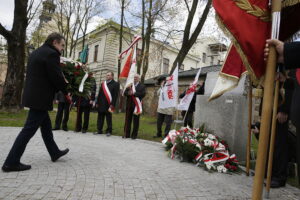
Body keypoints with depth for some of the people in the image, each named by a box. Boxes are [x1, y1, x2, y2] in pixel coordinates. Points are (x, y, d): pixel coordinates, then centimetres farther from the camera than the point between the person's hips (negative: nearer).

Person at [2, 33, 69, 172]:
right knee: (29, 129, -3)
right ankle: (11, 162, 5)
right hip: (40, 98, -10)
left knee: (46, 125, 18)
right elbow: (57, 77, -18)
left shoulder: (36, 52, 17)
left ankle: (54, 152, 31)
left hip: (34, 96, 10)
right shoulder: (51, 54, -13)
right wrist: (66, 91, 0)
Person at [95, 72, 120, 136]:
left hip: (108, 105, -5)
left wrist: (112, 105, -16)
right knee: (100, 118, 10)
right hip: (101, 104, 5)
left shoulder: (115, 84, -2)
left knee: (109, 118, 2)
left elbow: (115, 95, -9)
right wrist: (97, 103, 11)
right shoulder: (103, 84, 16)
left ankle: (109, 131, 11)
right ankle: (99, 130, 20)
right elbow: (99, 94, 17)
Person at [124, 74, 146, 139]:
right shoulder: (129, 85, 15)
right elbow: (125, 93, 5)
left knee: (136, 121, 3)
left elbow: (143, 94, -13)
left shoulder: (142, 86, 3)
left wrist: (134, 93, -18)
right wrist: (129, 93, -18)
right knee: (127, 120, 7)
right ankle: (126, 134, 16)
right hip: (129, 105, 3)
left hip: (137, 105, -3)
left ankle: (134, 135, 12)